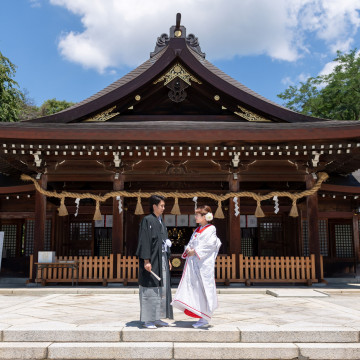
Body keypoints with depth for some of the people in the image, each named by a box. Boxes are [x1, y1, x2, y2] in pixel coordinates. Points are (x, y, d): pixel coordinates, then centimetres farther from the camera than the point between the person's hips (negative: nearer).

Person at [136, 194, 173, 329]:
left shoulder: (161, 222, 16)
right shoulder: (147, 220, -9)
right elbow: (144, 241, -15)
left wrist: (168, 259, 16)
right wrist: (146, 260, -21)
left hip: (162, 259, 9)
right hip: (151, 260, -8)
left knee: (162, 288, 10)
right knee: (150, 288, -4)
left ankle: (157, 318, 18)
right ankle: (147, 320, 5)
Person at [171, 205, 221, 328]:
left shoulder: (211, 229, -5)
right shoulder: (197, 230, 20)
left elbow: (209, 245, -15)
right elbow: (191, 243, 19)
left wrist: (195, 251, -16)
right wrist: (188, 250, -2)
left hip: (204, 264, -8)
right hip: (193, 263, 8)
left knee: (204, 288, -5)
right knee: (194, 289, 6)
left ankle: (205, 318, 3)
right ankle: (201, 316, 13)